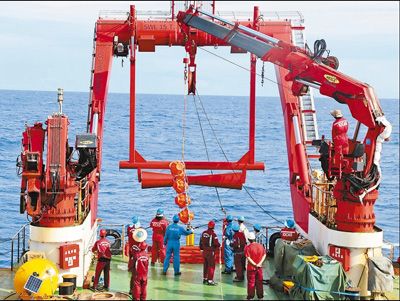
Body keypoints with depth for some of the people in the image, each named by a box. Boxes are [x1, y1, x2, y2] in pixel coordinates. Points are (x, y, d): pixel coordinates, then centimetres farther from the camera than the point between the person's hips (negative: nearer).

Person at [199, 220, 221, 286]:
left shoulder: (203, 233, 3)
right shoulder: (213, 234, -18)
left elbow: (201, 242, 12)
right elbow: (216, 244, -18)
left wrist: (202, 248, 25)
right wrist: (219, 245, 4)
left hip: (204, 252, 7)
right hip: (211, 252, -7)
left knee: (205, 265, 18)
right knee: (211, 266, -1)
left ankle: (205, 279, 28)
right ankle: (210, 280, -3)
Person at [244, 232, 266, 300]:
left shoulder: (248, 247, -15)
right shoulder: (260, 246, 0)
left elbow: (248, 258, -20)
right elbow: (264, 255, -2)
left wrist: (255, 264, -15)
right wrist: (259, 263, -10)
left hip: (251, 268, -4)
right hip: (259, 267, 4)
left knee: (251, 282, 6)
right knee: (259, 282, 14)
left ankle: (250, 297, 11)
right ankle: (260, 296, 22)